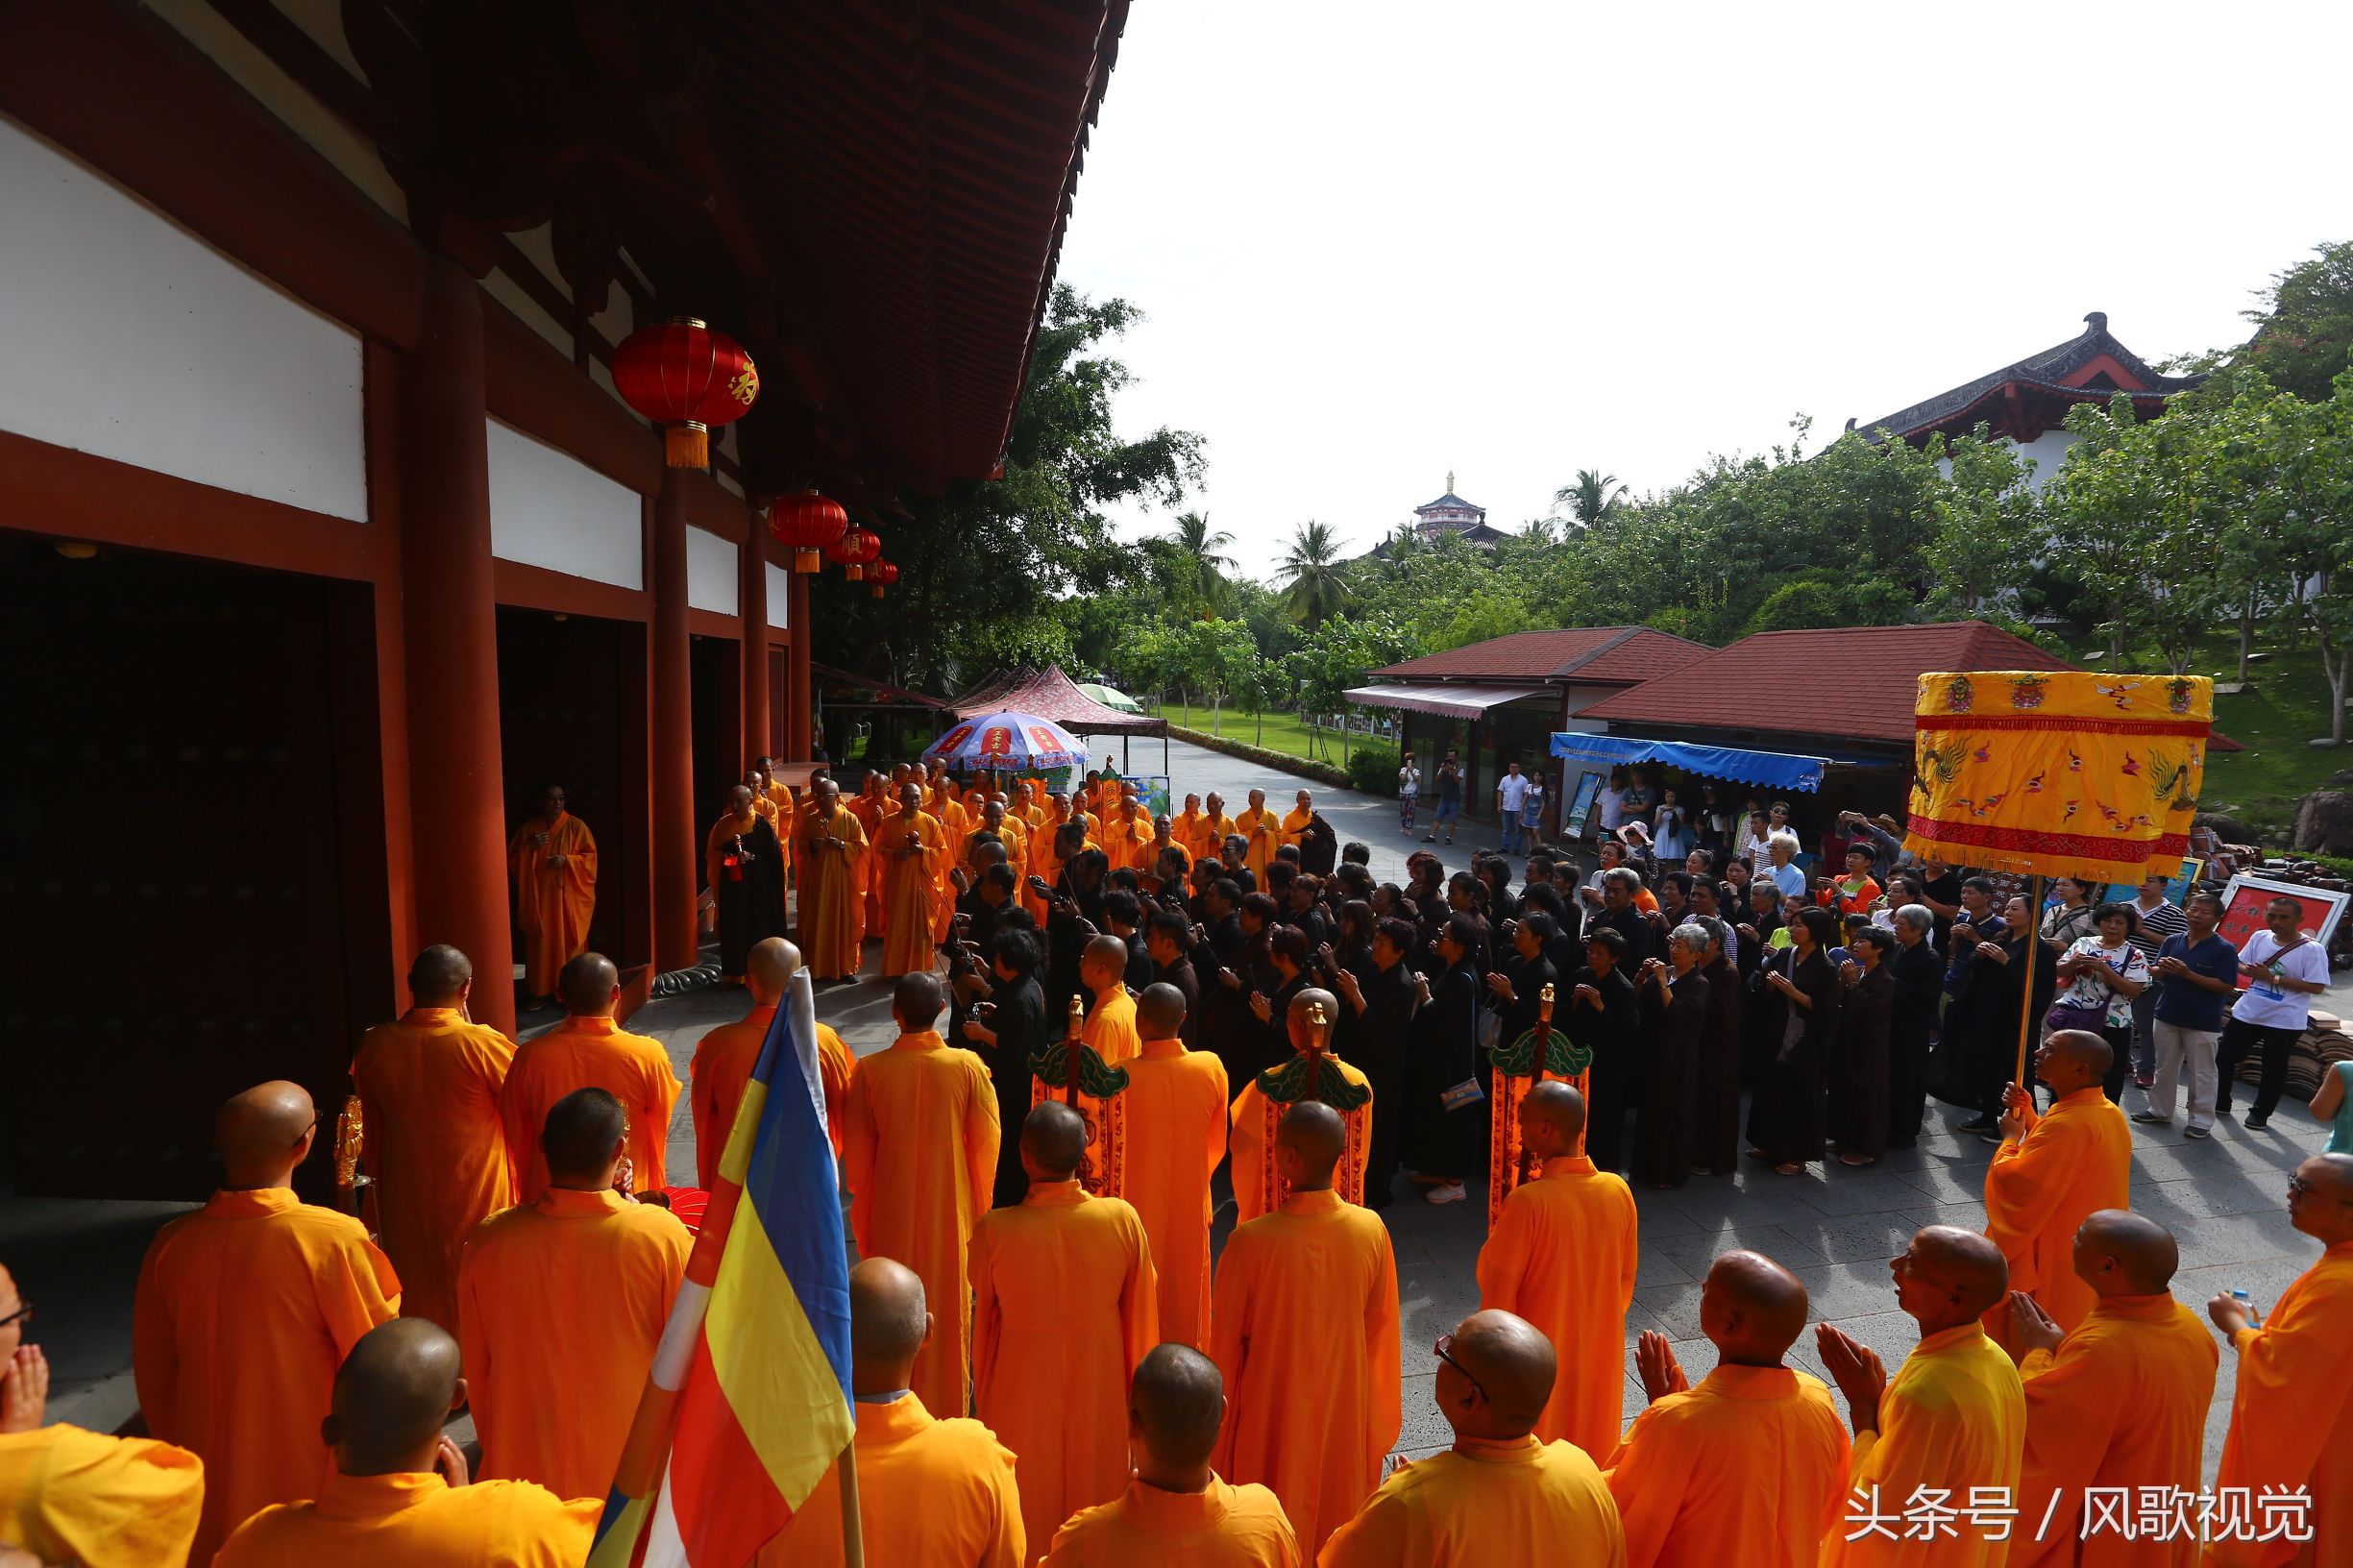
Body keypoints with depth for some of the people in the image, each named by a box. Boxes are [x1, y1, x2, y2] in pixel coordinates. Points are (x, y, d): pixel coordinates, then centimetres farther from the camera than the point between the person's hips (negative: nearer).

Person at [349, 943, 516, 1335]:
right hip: (476, 1195, -4)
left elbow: (372, 1130, 3)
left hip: (406, 1196, 4)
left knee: (417, 1292, 21)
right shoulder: (483, 1044, -24)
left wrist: (382, 1176, 19)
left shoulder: (374, 1045, -10)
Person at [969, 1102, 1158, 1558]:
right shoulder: (1123, 1220, -21)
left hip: (1021, 1402, -1)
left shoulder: (993, 1231, -25)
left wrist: (982, 1398, 11)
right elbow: (1141, 1321, -9)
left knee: (1024, 1516, 23)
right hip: (1100, 1400, 1)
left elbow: (983, 1327, -7)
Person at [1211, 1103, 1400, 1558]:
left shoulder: (1251, 1240, -28)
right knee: (1339, 1506, 27)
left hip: (1273, 1410, -2)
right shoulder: (1372, 1230, -18)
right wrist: (1380, 1417, 11)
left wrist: (1219, 1417, 3)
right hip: (1345, 1409, 3)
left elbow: (1226, 1342, -15)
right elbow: (1381, 1333, -5)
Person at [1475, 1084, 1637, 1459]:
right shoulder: (1618, 1190, -11)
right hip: (1599, 1353, 5)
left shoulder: (1528, 1201, -27)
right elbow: (1626, 1284, 2)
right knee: (1591, 1451, 25)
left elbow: (1497, 1289, -20)